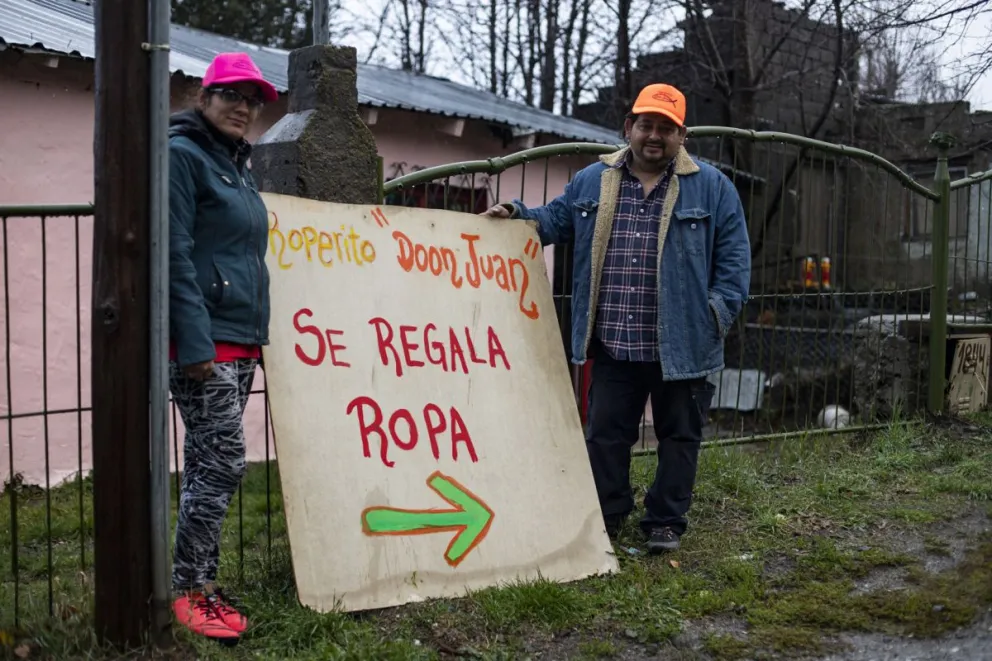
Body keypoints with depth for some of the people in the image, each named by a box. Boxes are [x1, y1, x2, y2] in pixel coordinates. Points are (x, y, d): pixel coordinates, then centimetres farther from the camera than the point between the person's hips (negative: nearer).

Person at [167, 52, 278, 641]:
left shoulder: (237, 166, 20)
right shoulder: (182, 155, -7)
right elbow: (175, 255, -15)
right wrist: (196, 343, -20)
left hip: (240, 341, 8)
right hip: (204, 342, -8)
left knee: (209, 465, 10)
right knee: (223, 461, -8)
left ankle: (200, 585, 18)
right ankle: (189, 592, 4)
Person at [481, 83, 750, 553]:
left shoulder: (711, 187, 2)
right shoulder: (592, 182, 9)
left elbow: (733, 258, 2)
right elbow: (553, 221, 20)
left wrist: (719, 312, -6)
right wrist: (516, 215, 3)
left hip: (681, 346, -2)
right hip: (613, 345, 2)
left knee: (679, 435, 9)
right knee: (604, 434, 8)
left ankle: (665, 522, 23)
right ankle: (605, 517, 22)